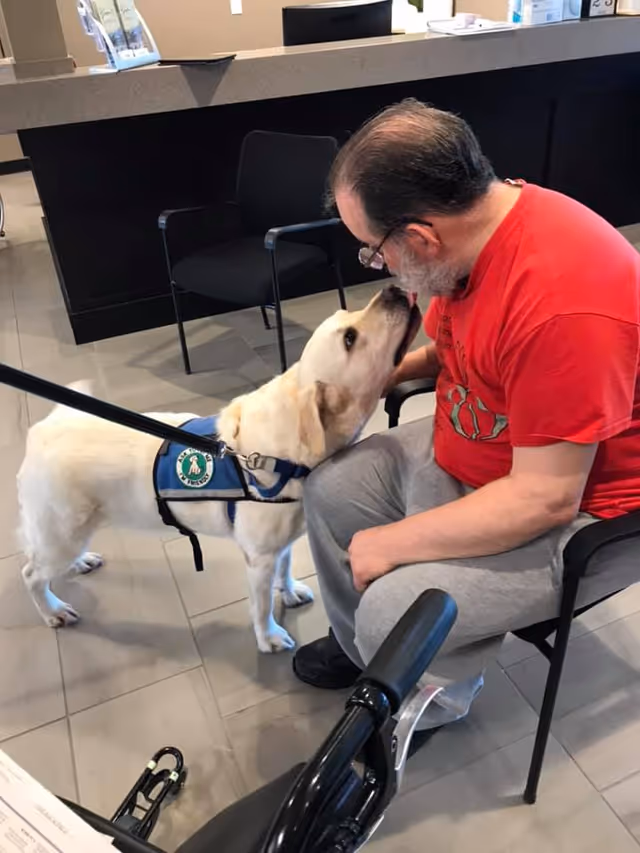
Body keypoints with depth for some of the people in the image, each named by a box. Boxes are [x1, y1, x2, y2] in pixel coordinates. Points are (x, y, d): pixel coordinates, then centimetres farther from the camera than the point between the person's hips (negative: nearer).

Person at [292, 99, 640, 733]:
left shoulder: (561, 306, -36)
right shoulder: (478, 219, -8)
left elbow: (544, 500, -31)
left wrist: (392, 544, -21)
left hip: (576, 513, -8)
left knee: (395, 612, -20)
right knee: (330, 489, 7)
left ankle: (431, 703, 18)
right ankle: (357, 645, 31)